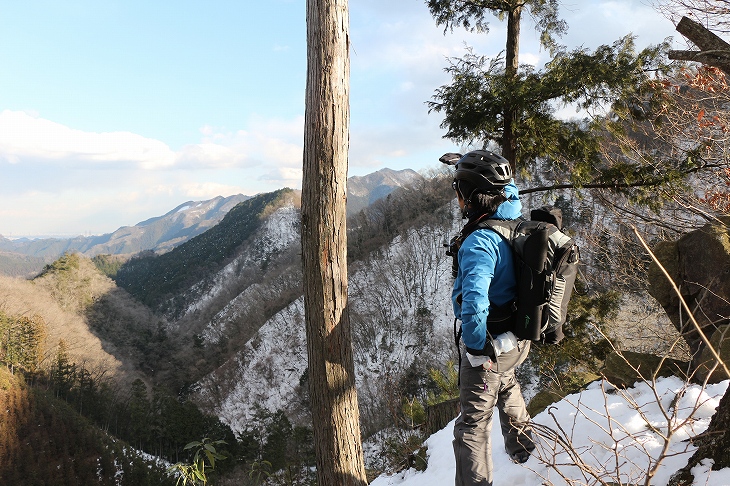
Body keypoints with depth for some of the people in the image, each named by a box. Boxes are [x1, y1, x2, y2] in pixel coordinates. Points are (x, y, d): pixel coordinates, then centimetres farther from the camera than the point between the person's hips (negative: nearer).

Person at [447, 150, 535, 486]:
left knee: (473, 425, 4)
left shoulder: (480, 241, -31)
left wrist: (477, 348, -28)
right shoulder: (516, 218, -5)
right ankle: (521, 445, 57)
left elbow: (473, 305, -39)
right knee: (506, 383, 35)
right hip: (520, 338, 9)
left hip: (490, 345, -9)